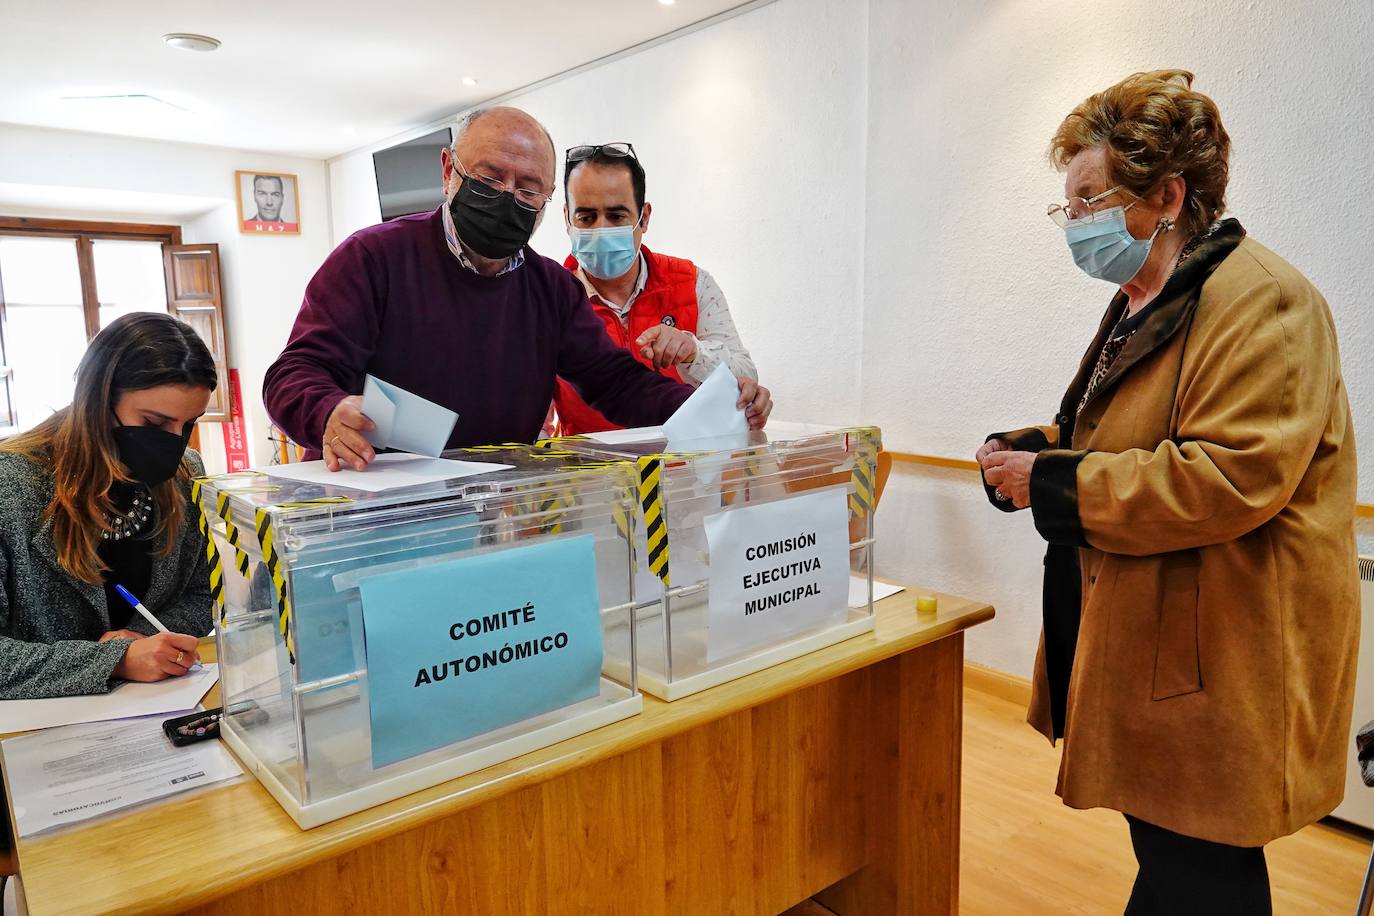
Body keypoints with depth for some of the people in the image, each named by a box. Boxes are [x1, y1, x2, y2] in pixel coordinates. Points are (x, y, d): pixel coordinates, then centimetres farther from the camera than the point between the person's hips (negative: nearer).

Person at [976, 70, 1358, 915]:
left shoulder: (1261, 303, -17)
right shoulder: (1143, 306, 13)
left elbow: (1231, 476, -27)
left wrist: (1050, 483, -22)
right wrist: (1032, 451, 0)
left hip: (1218, 668, -9)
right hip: (1147, 643, 9)